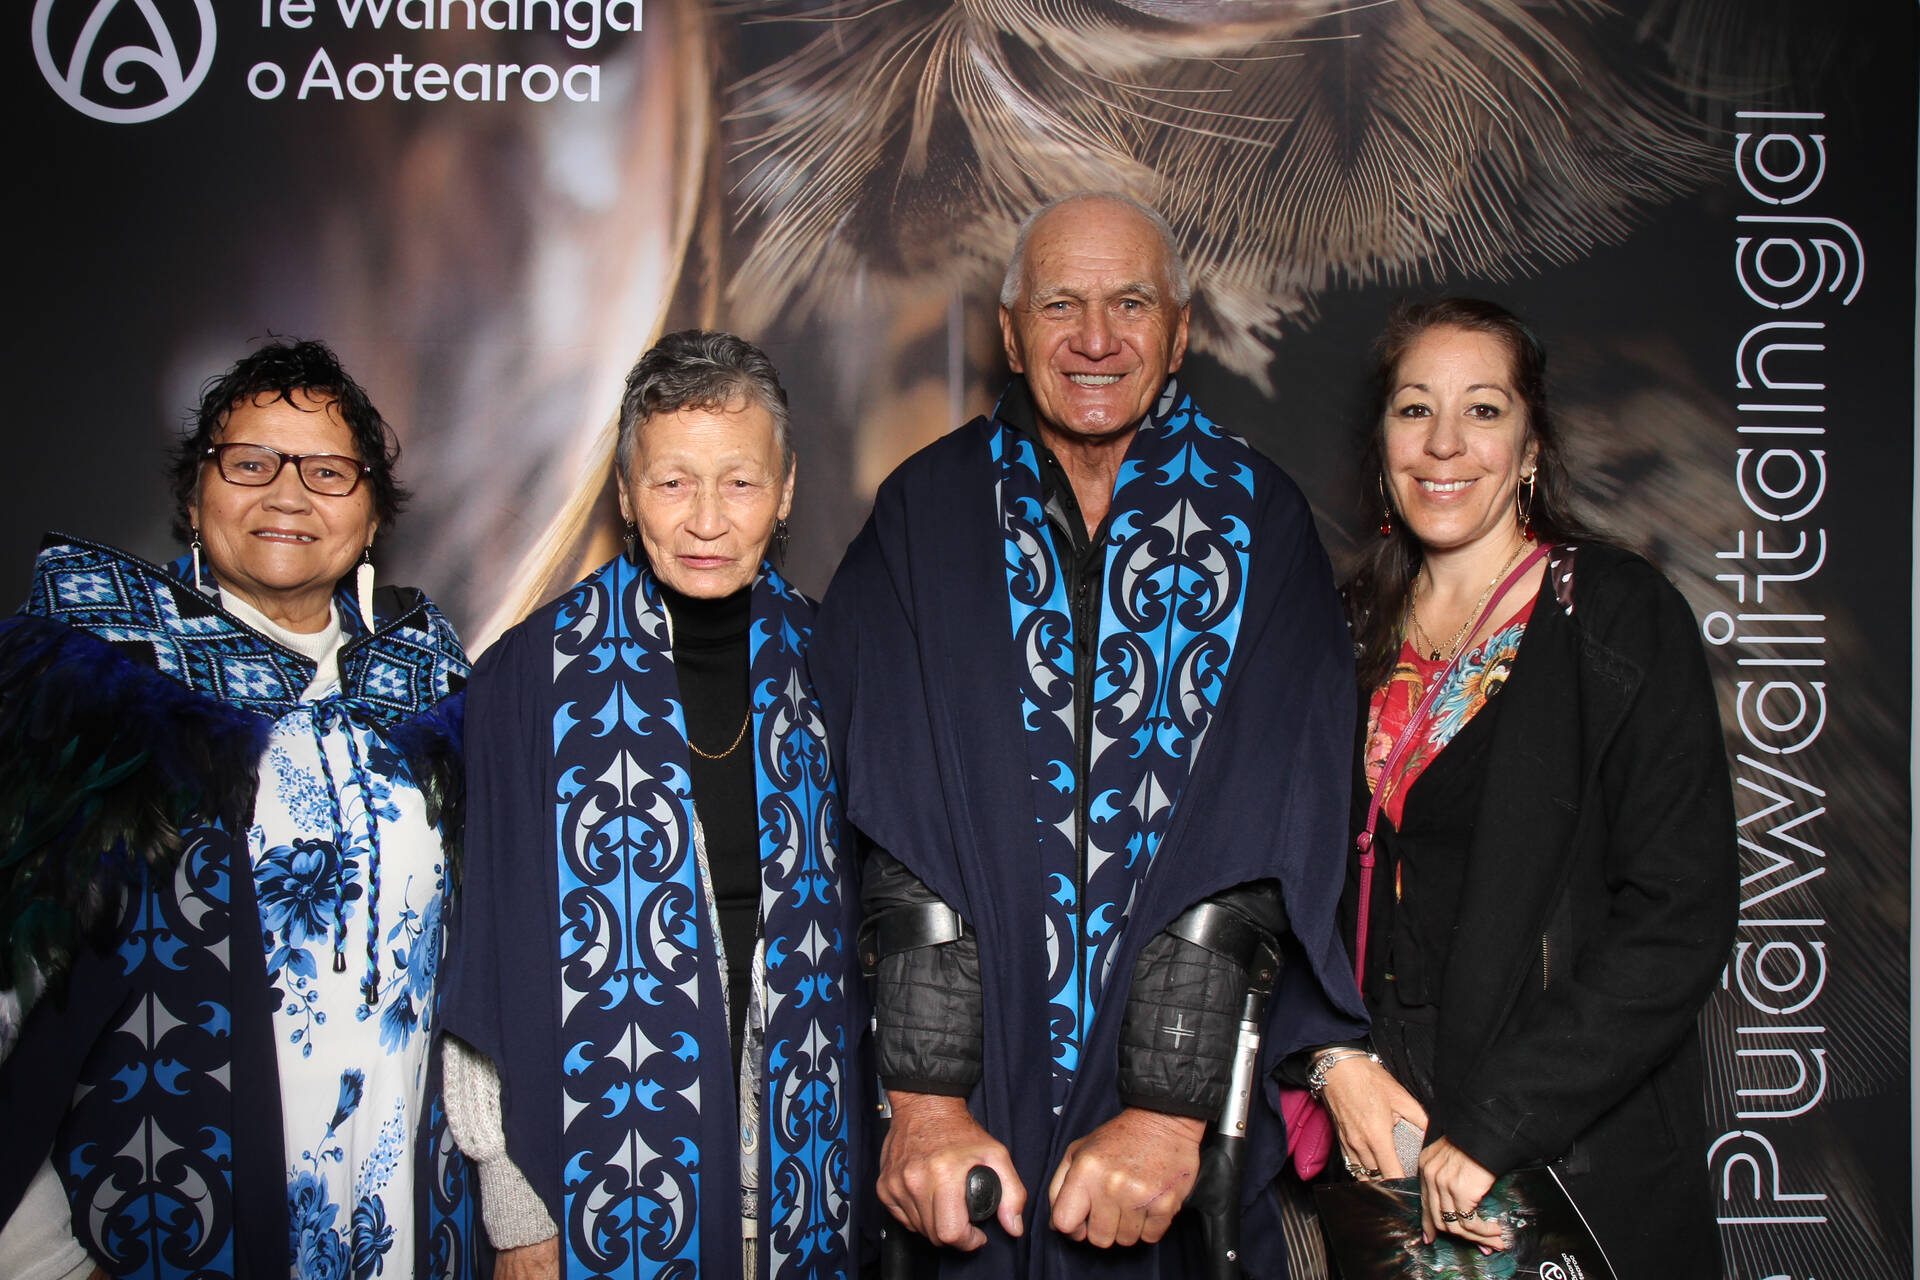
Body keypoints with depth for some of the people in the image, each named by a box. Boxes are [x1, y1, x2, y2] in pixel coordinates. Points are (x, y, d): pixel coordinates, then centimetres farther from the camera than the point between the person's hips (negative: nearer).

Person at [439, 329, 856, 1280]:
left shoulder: (814, 659, 0)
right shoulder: (541, 676, -8)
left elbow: (859, 907, 8)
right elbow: (496, 951, -6)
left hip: (798, 1154, 3)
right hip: (610, 1166, -2)